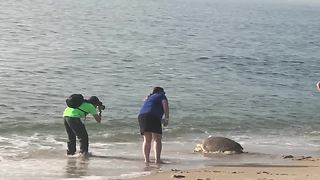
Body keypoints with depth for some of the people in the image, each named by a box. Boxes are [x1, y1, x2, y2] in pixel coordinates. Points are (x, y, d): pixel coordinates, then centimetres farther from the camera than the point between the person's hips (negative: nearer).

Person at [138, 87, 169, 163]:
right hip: (153, 117, -6)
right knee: (157, 140, -4)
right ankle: (157, 159, -14)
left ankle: (146, 159, 6)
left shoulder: (149, 98, 35)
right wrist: (167, 118, -3)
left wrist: (161, 119, 44)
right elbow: (165, 105, -2)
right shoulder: (161, 96, 16)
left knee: (147, 140, 13)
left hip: (141, 115, 6)